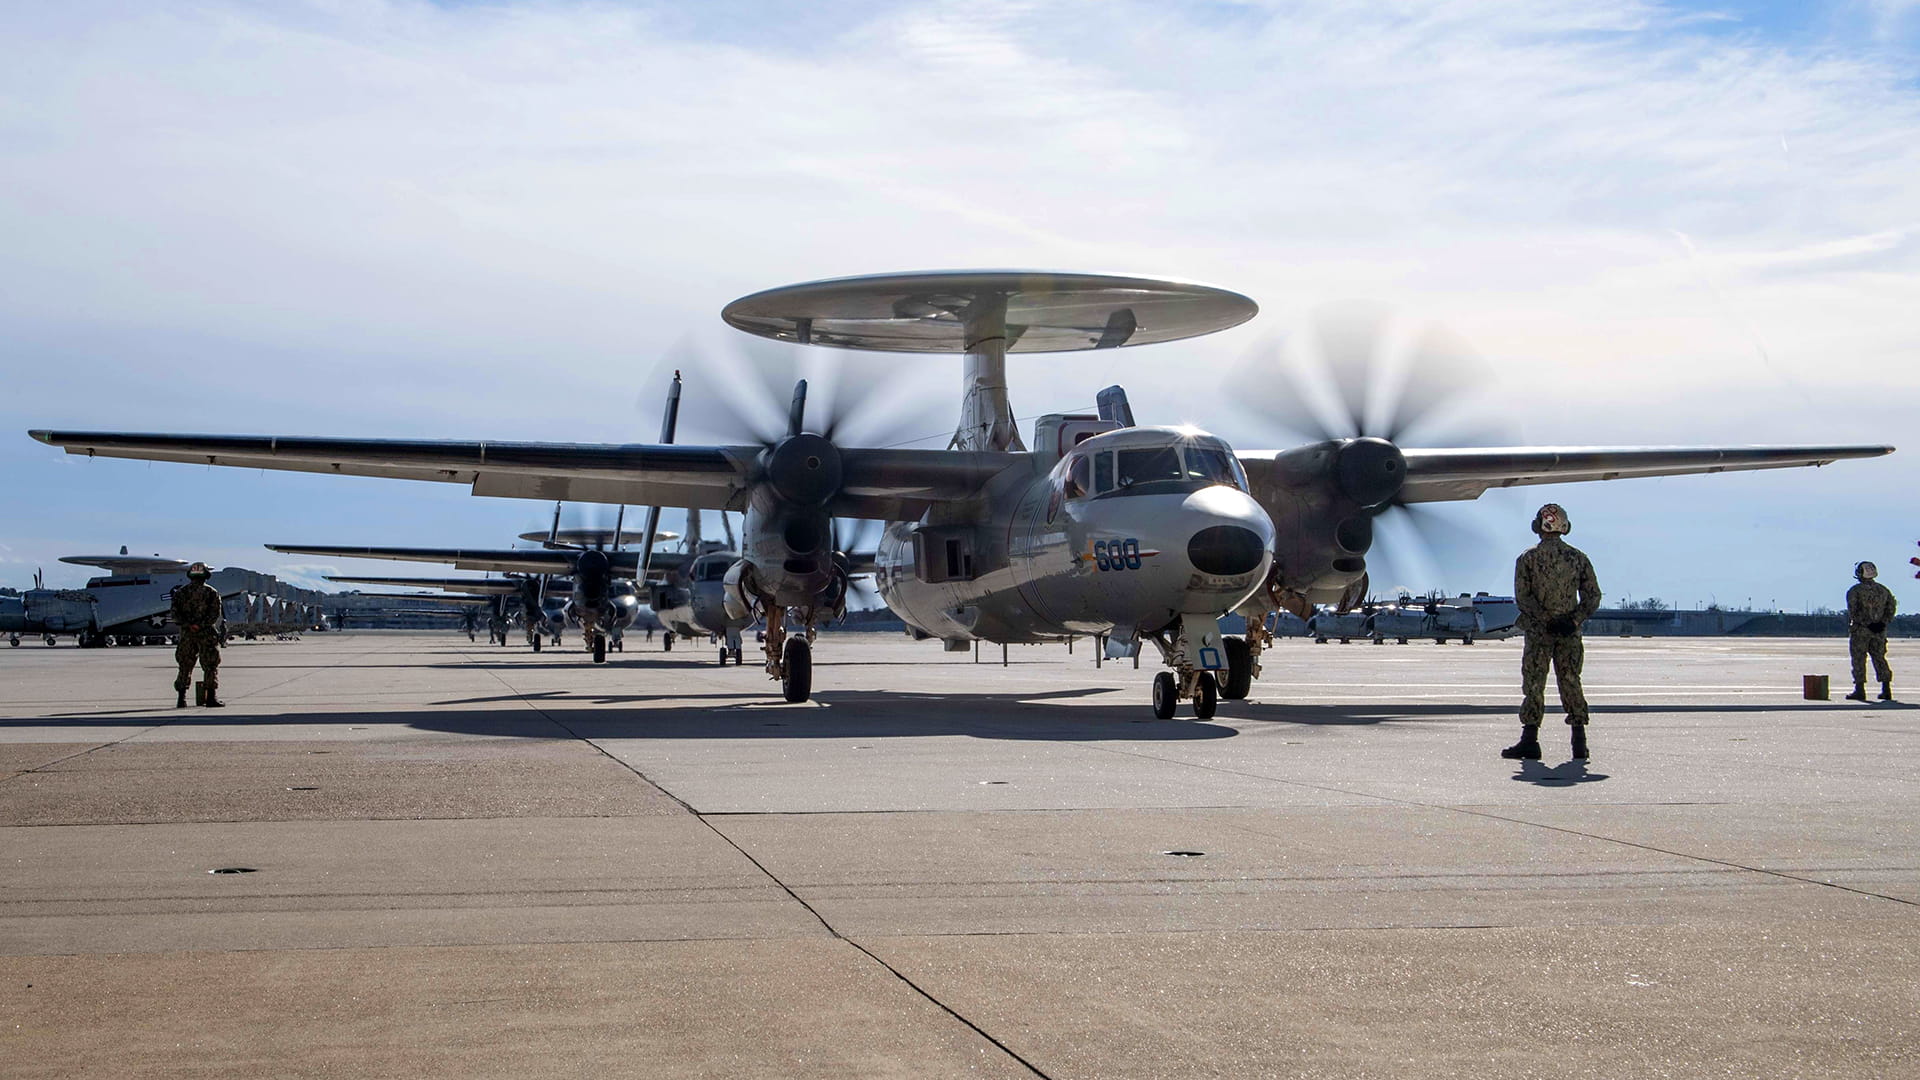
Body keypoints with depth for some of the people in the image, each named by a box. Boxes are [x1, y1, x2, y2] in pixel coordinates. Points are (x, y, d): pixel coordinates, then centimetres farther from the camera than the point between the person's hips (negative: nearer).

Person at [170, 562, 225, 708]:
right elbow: (214, 614, -12)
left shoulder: (180, 592, 7)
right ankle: (211, 698, -1)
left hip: (186, 635, 3)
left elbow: (175, 614, -2)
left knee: (185, 667, 10)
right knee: (210, 667, 2)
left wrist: (188, 625, -7)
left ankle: (181, 699, 8)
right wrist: (201, 625, -14)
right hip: (207, 635, -3)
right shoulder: (212, 592, -1)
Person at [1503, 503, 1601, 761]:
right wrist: (1574, 620, -4)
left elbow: (1522, 597, -11)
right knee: (1571, 684, 9)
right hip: (1570, 634, 3)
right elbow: (1592, 596, 2)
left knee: (1533, 686, 1)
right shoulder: (1578, 558, 6)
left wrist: (1546, 620, -11)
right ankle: (1579, 743, 8)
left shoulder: (1527, 558, -3)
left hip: (1538, 632, -3)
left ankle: (1530, 741, -3)